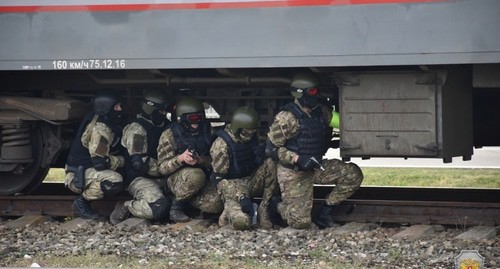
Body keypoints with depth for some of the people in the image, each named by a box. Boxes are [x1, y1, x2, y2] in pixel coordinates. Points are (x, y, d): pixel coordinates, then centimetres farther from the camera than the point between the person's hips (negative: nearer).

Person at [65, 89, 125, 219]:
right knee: (115, 180, -32)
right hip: (77, 176, -10)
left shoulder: (107, 123, 7)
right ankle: (81, 202, -12)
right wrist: (122, 160, -12)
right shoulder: (99, 128, -22)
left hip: (88, 170, 10)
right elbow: (100, 162, -27)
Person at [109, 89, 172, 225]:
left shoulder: (165, 126, 13)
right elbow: (139, 162, -21)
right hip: (139, 178, -7)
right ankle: (126, 208, -12)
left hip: (160, 178, 7)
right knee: (159, 207, -35)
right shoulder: (137, 128, -12)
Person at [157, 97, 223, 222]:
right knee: (196, 175, -39)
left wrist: (200, 160, -20)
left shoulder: (207, 131, 1)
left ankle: (185, 199, 6)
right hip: (177, 178, -4)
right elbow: (162, 167, -11)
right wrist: (181, 158, -31)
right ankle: (176, 207, -15)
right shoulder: (169, 135, -9)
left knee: (216, 205, -24)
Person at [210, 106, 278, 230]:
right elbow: (220, 179, -16)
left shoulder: (253, 136, 2)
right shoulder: (221, 144, -18)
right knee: (242, 222, -33)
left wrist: (261, 154, -10)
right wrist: (241, 197, -28)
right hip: (233, 187, -6)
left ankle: (263, 210, -13)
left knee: (271, 164, -21)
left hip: (252, 181, 6)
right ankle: (229, 210, 5)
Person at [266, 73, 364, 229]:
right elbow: (271, 148, -16)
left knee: (354, 174, -11)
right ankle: (277, 206, 23)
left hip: (316, 168, 6)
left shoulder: (320, 113, 1)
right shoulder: (287, 118, -18)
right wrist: (297, 159, -26)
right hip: (293, 174, -6)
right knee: (300, 222, -10)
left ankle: (324, 211, 2)